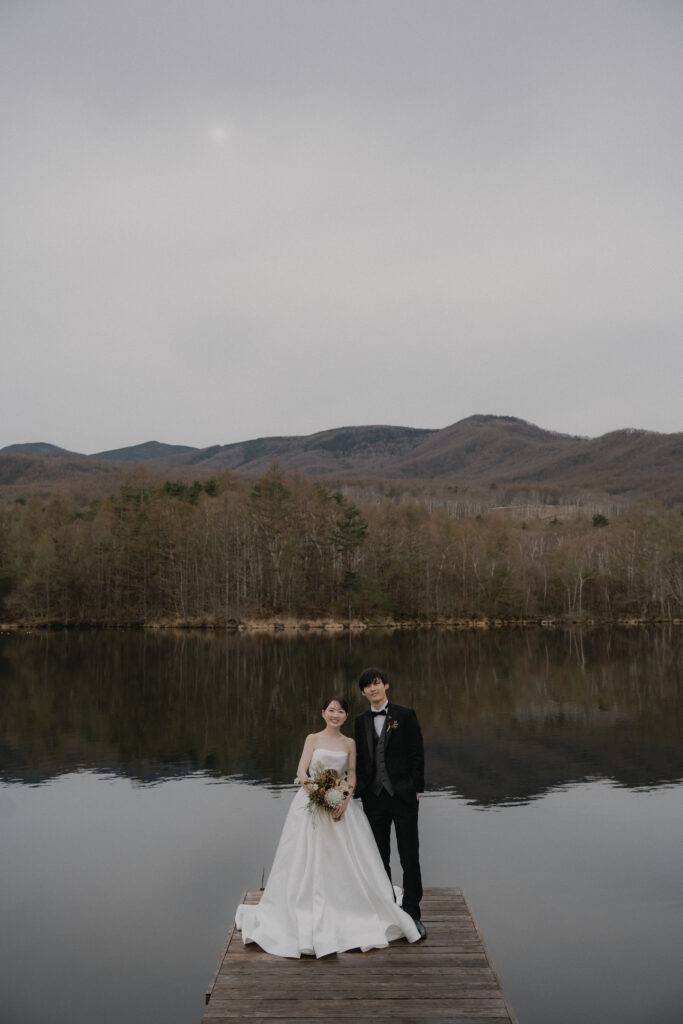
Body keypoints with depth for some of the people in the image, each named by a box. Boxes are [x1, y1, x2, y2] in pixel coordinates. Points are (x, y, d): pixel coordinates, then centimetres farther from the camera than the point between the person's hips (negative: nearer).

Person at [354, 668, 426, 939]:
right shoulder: (361, 721, 8)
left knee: (410, 857, 2)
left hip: (402, 795, -4)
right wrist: (359, 790, 3)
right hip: (373, 797, 4)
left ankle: (412, 914, 12)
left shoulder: (405, 715, -4)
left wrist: (415, 789, -9)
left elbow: (417, 754, -4)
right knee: (379, 858, 12)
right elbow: (360, 758, 11)